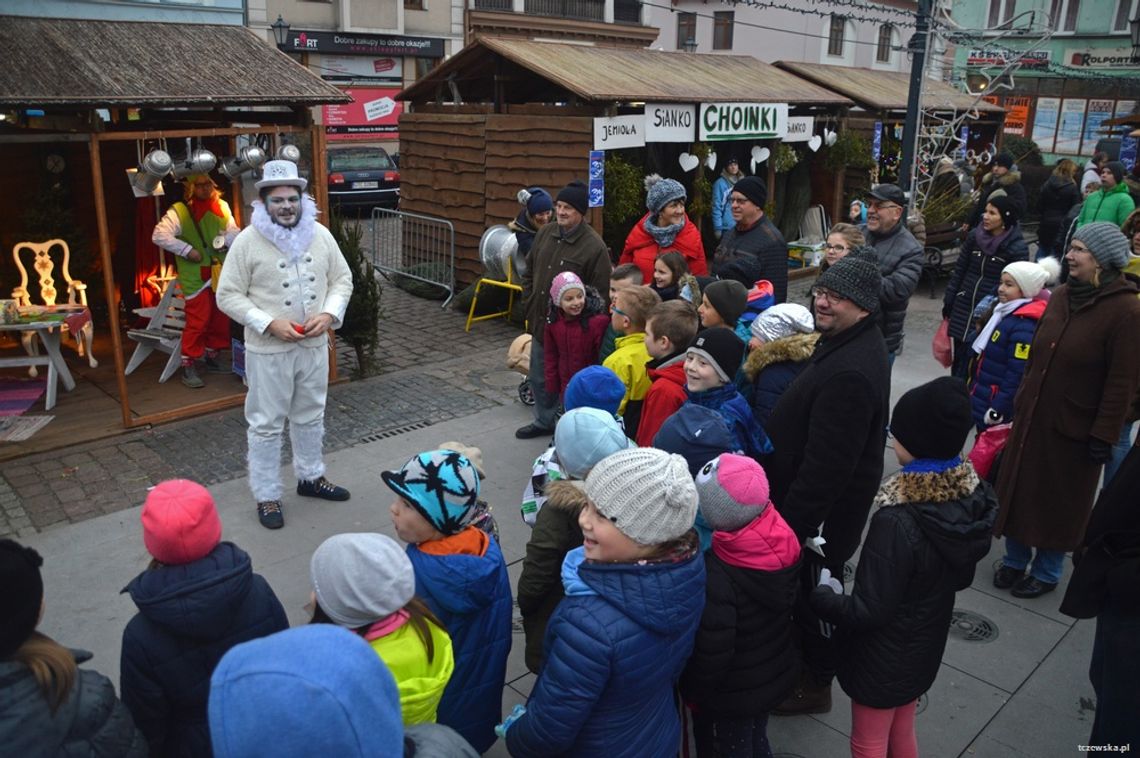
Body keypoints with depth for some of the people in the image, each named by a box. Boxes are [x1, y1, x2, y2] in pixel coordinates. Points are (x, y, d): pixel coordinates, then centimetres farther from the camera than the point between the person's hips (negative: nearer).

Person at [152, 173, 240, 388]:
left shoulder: (221, 206, 9)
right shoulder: (179, 211, -7)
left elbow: (234, 231, 6)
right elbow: (159, 236, -13)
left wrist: (225, 239, -15)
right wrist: (187, 250, -16)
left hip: (220, 273, 6)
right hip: (195, 276, -5)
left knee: (220, 319, 13)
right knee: (197, 322, -7)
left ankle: (212, 357, 30)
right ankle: (188, 367, 0)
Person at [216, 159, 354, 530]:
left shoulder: (320, 234, 0)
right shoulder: (248, 240, -12)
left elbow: (342, 279, 7)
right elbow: (228, 295, -10)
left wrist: (329, 314, -11)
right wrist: (269, 323, -21)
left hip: (314, 346, 4)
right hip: (268, 350, -4)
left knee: (310, 416, 19)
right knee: (266, 424, 6)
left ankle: (310, 477, 39)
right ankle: (267, 496, 20)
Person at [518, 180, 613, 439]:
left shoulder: (594, 246, -17)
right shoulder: (545, 233, 4)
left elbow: (599, 293, -16)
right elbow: (530, 273, 16)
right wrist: (529, 306, 9)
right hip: (540, 321, 7)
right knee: (539, 377, 21)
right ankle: (543, 422, 42)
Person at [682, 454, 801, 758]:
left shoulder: (716, 575, -36)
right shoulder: (783, 541, -14)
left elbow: (712, 651, -27)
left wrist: (694, 693, -9)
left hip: (734, 691, -6)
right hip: (778, 673, 6)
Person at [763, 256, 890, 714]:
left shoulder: (848, 374, -32)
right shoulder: (854, 344, 4)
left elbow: (825, 466, -31)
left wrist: (791, 525, -23)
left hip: (821, 514, -10)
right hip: (816, 505, 10)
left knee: (812, 595, 10)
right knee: (812, 592, 25)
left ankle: (814, 685, 32)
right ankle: (807, 666, 46)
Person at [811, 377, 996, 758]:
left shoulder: (898, 521, -35)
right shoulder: (971, 497, -12)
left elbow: (868, 611, -27)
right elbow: (959, 576, 4)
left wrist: (821, 595, -12)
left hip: (884, 657, -7)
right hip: (925, 645, 7)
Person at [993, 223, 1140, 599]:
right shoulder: (1062, 295, 2)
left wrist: (1104, 435, -16)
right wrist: (1021, 399, 13)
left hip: (1074, 427, -6)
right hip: (1033, 416, 6)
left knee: (1061, 501, 11)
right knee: (1018, 490, 15)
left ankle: (1047, 572, 30)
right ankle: (1015, 560, 33)